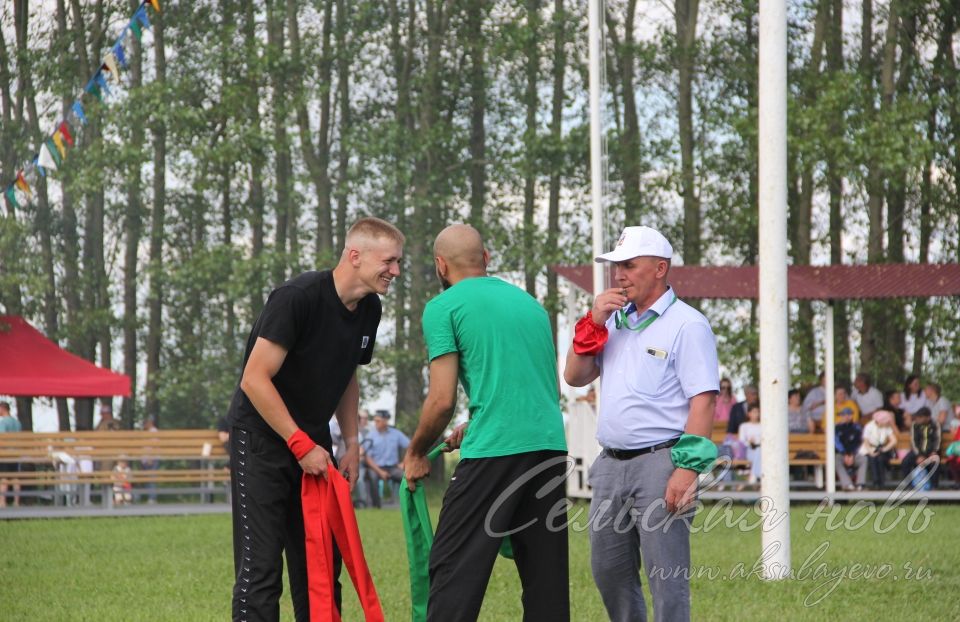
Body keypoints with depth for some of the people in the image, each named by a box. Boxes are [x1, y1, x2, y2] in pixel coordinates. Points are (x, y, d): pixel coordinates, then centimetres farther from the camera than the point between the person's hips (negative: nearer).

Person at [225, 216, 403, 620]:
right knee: (261, 566, -11)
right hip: (262, 437, -8)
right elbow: (255, 379, -24)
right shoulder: (298, 297, -22)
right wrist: (301, 445, -23)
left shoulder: (369, 309, 2)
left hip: (313, 442, 8)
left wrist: (351, 444, 8)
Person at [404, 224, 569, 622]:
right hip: (551, 444, 6)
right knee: (545, 574, 9)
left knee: (454, 571, -5)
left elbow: (442, 399, -4)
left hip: (494, 453, -6)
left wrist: (416, 454, 12)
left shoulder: (444, 307, 1)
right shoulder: (528, 301, 21)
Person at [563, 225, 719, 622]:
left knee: (666, 578, -9)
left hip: (659, 464, -8)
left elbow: (703, 400, -13)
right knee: (608, 570, 13)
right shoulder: (615, 320, 17)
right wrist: (594, 322, 1)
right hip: (611, 465, 8)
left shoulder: (687, 324, -6)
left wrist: (688, 469, -21)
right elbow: (575, 377, 14)